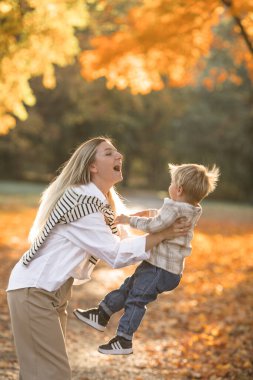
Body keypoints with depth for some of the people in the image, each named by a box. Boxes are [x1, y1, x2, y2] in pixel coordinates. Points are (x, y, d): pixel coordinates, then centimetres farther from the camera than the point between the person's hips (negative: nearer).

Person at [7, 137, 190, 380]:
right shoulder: (83, 200, -20)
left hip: (52, 291, 10)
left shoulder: (99, 201, 11)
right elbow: (115, 253, -20)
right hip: (35, 290, -10)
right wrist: (163, 234, -15)